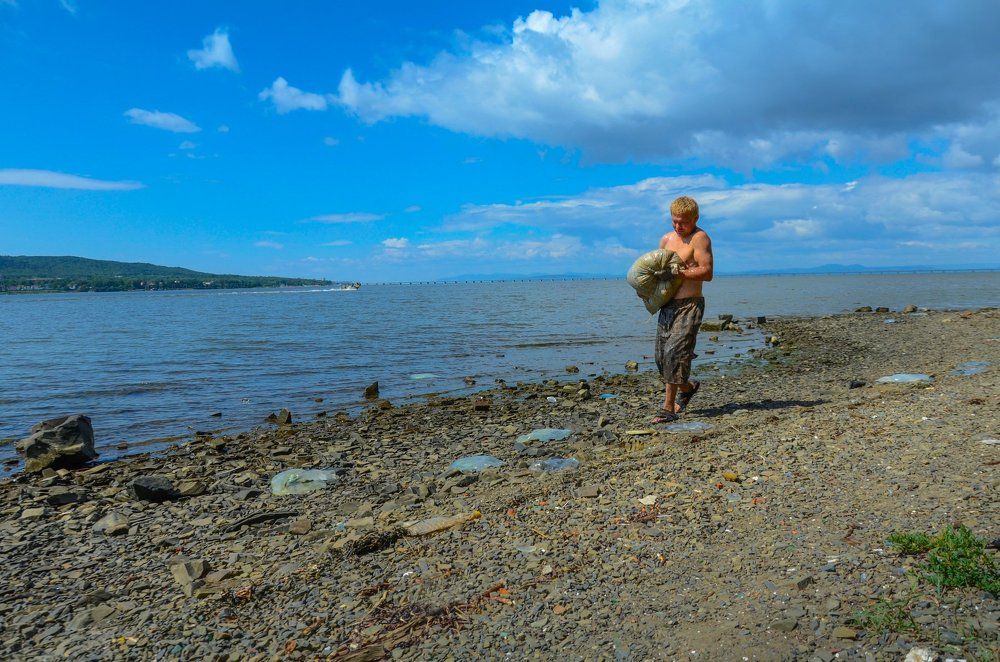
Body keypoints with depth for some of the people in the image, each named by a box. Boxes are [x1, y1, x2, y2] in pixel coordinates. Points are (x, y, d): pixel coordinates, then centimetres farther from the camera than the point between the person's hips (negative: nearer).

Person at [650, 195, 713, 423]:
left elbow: (707, 272, -16)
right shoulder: (667, 239, 15)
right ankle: (687, 387, 36)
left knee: (675, 353, -14)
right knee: (662, 357, 10)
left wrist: (679, 272, -23)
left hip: (689, 305, -7)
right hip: (667, 305, 7)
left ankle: (668, 408, -9)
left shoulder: (700, 238, -6)